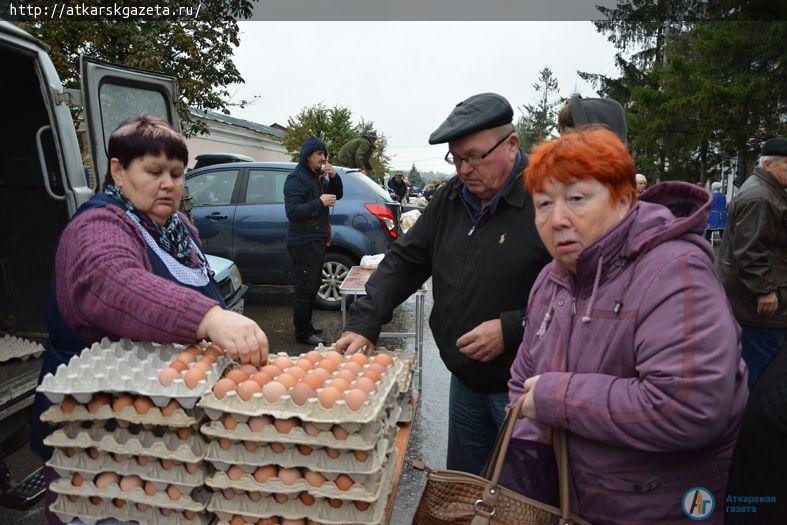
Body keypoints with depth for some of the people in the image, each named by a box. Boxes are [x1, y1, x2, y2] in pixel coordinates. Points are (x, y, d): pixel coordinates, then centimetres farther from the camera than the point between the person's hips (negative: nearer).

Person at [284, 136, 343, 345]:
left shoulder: (318, 177, 16)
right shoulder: (296, 178, -12)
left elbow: (337, 195, 20)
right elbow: (292, 211, -21)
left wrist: (333, 177, 2)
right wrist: (320, 203, -25)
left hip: (317, 241, 10)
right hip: (304, 243, -10)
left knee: (312, 286, 17)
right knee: (306, 289, -5)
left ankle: (306, 326, 30)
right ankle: (302, 333, 6)